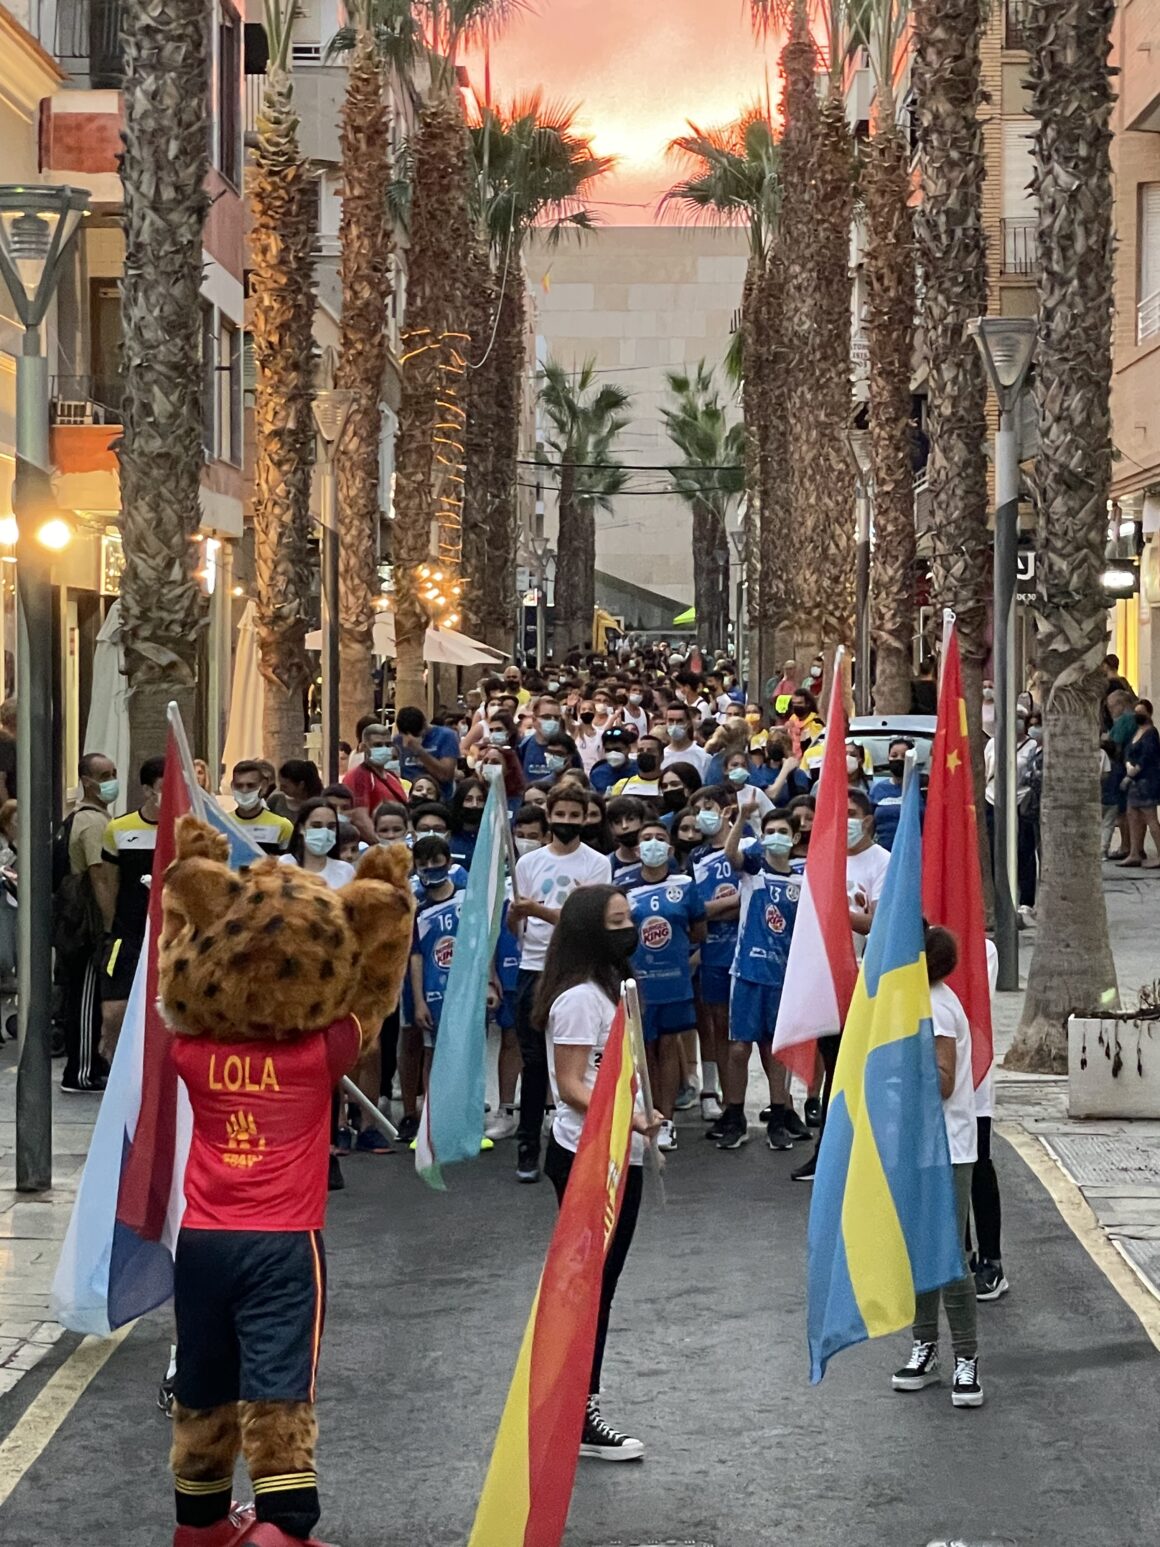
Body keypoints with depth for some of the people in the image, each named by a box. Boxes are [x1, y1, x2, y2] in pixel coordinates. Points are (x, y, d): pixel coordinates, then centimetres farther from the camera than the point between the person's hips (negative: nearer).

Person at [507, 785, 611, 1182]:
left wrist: (538, 910, -19)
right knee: (534, 1061, 4)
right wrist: (515, 911, -13)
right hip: (534, 969, 2)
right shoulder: (528, 862, 11)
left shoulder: (596, 864, 1)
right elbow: (513, 922, 10)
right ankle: (528, 1147, 9)